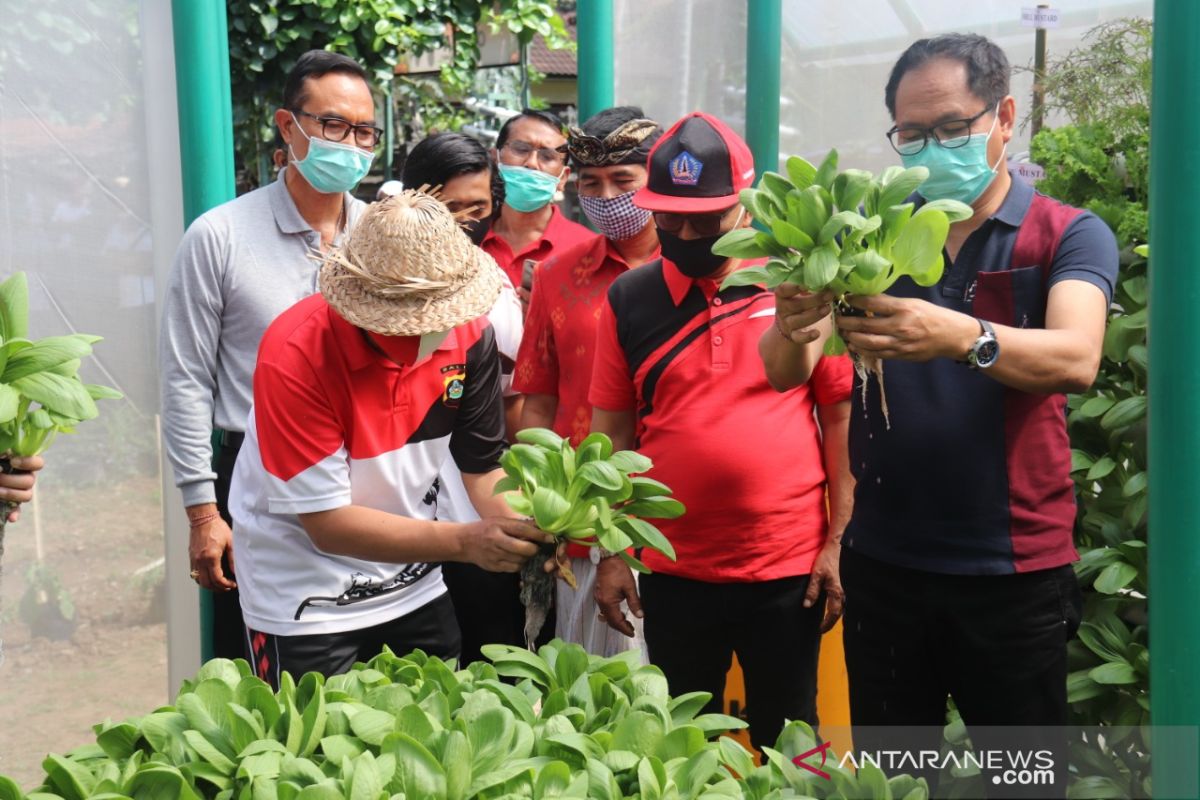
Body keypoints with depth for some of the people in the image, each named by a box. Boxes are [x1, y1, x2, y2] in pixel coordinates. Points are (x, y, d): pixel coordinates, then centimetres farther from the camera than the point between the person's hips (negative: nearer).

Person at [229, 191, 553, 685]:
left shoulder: (468, 334, -12)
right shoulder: (296, 356, -26)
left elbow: (482, 467, -3)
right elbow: (325, 521, -25)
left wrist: (528, 530, -24)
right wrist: (464, 541, -34)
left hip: (415, 589, 5)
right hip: (305, 605, -5)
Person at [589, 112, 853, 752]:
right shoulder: (628, 300, 0)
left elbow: (841, 417, -1)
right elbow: (611, 434, 4)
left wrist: (840, 541, -3)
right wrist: (610, 554, 3)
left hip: (789, 567, -2)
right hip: (673, 573, 2)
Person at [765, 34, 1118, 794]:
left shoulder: (1072, 236, -4)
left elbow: (1074, 359, -23)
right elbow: (785, 377, -8)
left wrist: (963, 337, -43)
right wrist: (794, 327, -31)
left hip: (1015, 569, -2)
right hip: (883, 563, 2)